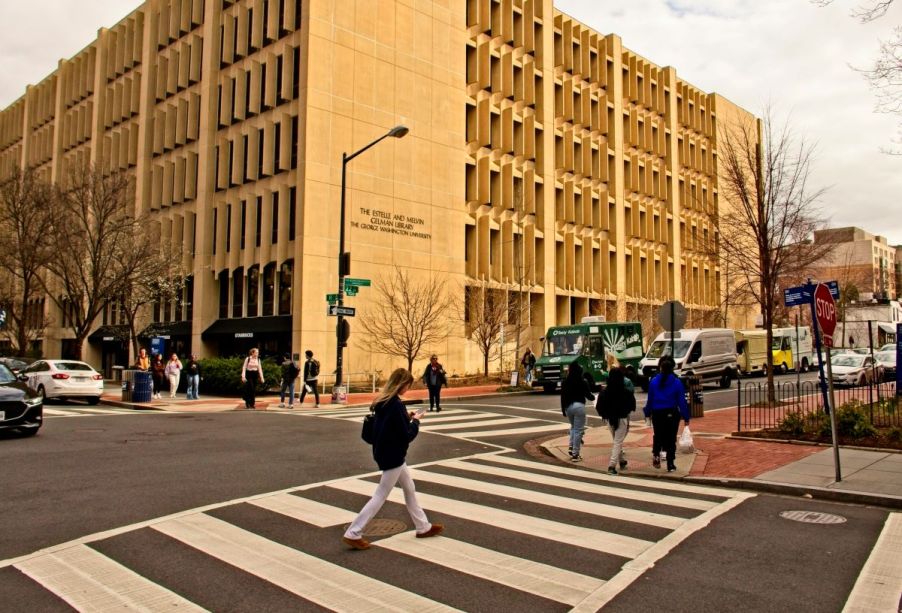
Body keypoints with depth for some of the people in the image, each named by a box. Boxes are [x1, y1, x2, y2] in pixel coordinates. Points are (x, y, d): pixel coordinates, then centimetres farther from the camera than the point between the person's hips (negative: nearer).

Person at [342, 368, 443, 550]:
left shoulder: (383, 401, 4)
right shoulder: (396, 404, -24)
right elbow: (407, 435, -21)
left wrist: (406, 417, 6)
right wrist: (415, 421, -6)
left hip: (387, 453, 10)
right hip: (393, 456, -10)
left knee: (409, 489, 20)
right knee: (380, 496, 0)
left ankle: (423, 527, 33)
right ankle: (353, 534, 6)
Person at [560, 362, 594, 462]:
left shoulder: (565, 382, 5)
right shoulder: (583, 382, -5)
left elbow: (562, 397, 6)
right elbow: (588, 396, 1)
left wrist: (563, 410, 15)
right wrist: (593, 396, 24)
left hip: (568, 406, 4)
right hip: (579, 406, -4)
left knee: (573, 427, 26)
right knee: (578, 430, 2)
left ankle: (571, 448, 15)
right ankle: (575, 454, 2)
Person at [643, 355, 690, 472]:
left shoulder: (654, 381, -5)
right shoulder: (677, 382, -8)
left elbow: (650, 399, 0)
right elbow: (682, 401, -6)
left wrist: (647, 412, 11)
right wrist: (686, 417, -1)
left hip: (657, 414, 1)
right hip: (672, 413, -1)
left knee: (658, 436, 19)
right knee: (671, 438, 8)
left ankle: (656, 454, -4)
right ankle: (670, 465, 9)